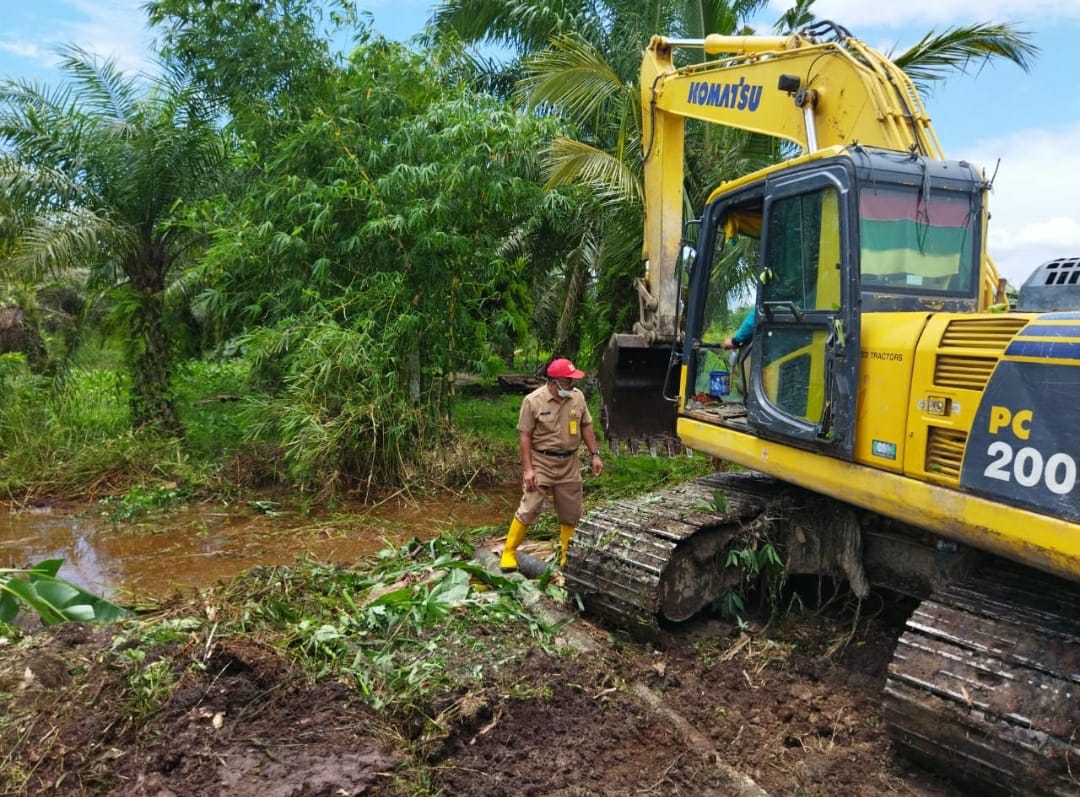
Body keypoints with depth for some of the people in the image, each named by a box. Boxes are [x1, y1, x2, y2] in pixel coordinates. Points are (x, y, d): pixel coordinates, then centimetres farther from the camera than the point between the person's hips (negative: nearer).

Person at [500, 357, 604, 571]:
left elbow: (585, 426, 10)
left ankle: (566, 555, 27)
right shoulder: (533, 401, -15)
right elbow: (524, 436, -12)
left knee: (571, 513, 11)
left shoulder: (577, 397, -1)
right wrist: (528, 469, -17)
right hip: (541, 463, -5)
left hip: (569, 464, 5)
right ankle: (508, 552, 6)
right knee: (528, 509, -7)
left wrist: (594, 455, 5)